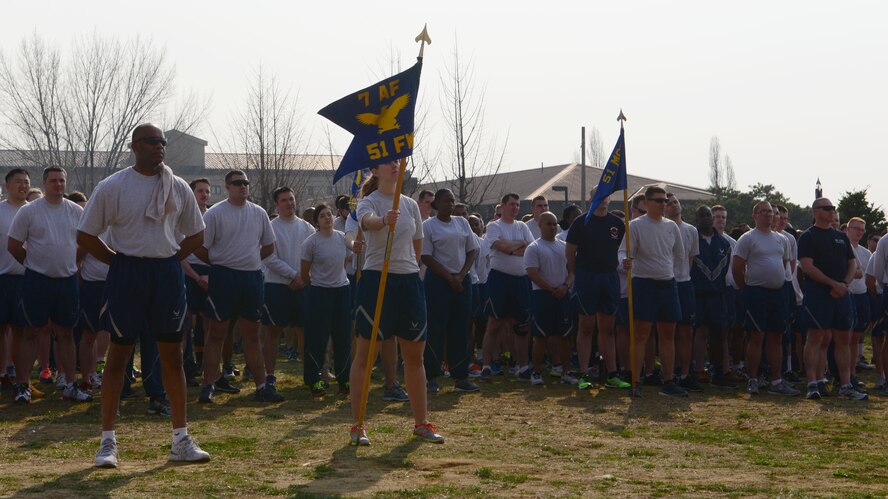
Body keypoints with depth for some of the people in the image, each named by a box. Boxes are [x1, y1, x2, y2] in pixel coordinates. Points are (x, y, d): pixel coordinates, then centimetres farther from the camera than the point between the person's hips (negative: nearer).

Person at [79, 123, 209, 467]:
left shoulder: (178, 188, 6)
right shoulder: (112, 187, -4)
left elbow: (196, 235, 16)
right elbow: (85, 235, -2)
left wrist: (170, 260, 4)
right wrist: (119, 261, -4)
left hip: (168, 273, 3)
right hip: (128, 273, -3)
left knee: (173, 355, 7)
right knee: (119, 353, 1)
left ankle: (181, 440, 14)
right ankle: (108, 441, 9)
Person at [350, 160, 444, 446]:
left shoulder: (411, 205, 10)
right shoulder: (369, 202, -8)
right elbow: (368, 221, -33)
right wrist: (384, 221, -53)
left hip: (409, 282, 6)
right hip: (376, 280, -6)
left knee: (415, 356, 10)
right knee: (364, 355, -1)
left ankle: (421, 423, 20)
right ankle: (357, 426, 4)